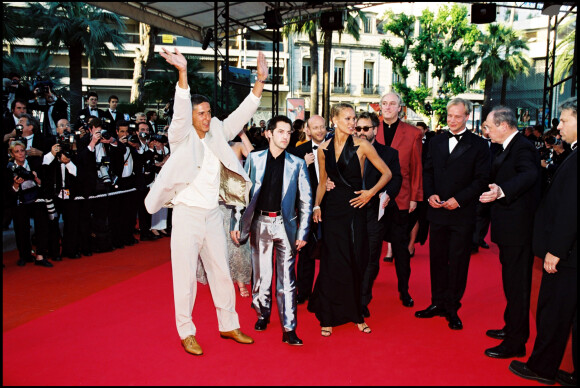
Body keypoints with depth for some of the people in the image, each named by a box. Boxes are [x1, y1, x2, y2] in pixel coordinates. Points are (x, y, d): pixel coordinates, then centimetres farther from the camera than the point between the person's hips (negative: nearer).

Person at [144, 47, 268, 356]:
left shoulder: (218, 134, 8)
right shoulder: (182, 137, -6)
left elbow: (242, 114, 4)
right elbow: (180, 111, -24)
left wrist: (260, 81, -7)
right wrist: (183, 74, -40)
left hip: (212, 215, 5)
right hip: (187, 214, -5)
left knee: (221, 272, 13)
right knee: (186, 276, 2)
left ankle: (228, 325, 27)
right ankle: (186, 332, 16)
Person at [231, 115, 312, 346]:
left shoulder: (298, 164, 3)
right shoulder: (254, 159, 5)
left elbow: (306, 201, 3)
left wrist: (302, 233, -2)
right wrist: (237, 224, 3)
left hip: (286, 224, -1)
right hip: (260, 223, 1)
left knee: (286, 277, -1)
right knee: (261, 273, 11)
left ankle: (289, 329, 5)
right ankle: (263, 314, 33)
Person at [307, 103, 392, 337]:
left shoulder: (362, 146, -3)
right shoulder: (324, 149, 5)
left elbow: (387, 173, 3)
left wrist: (371, 192, -8)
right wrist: (316, 206, 3)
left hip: (355, 207, -1)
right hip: (333, 209, 1)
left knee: (355, 262, 5)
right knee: (332, 263, 3)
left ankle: (356, 314, 22)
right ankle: (328, 317, 14)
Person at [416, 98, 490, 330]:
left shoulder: (479, 145, -2)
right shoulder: (436, 142, 11)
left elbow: (481, 179, -6)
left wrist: (459, 199, -16)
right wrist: (430, 194, -4)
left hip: (462, 214, -4)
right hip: (437, 212, 4)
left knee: (458, 262, 4)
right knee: (437, 259, 11)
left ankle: (452, 308, 17)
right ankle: (438, 303, 25)